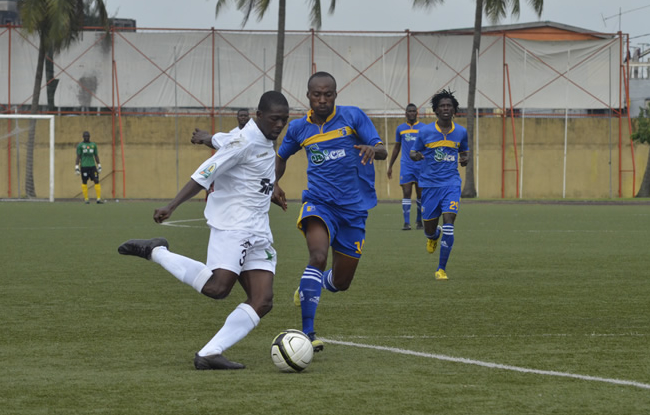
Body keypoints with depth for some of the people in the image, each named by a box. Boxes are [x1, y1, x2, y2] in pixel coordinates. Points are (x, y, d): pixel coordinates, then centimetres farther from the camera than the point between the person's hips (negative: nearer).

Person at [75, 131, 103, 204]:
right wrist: (76, 167, -5)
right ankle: (86, 199, 7)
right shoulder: (80, 145, 2)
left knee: (96, 181, -6)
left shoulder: (93, 145, 12)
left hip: (92, 166, 3)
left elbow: (96, 156, 17)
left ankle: (99, 198, -6)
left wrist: (99, 166, 15)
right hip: (84, 167, -3)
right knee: (84, 182, 0)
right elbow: (78, 157, 0)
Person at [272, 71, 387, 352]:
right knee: (318, 255, -30)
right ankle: (308, 333, -32)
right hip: (318, 202, -1)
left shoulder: (353, 117, -3)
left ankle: (309, 286, 47)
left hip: (354, 207, 1)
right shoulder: (298, 128, 4)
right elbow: (281, 157, 23)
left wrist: (373, 150, -31)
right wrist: (274, 183, 4)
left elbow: (383, 151, -7)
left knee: (341, 283, 9)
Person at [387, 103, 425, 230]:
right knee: (406, 193, -10)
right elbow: (396, 148, 17)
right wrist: (390, 166, 16)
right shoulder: (400, 128, 10)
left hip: (421, 166, 0)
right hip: (406, 166, 0)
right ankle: (406, 222, -13)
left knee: (420, 194, 5)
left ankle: (419, 220, 20)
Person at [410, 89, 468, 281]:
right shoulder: (425, 132, -2)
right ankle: (434, 236, 47)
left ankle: (442, 269, -8)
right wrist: (416, 155, -18)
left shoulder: (461, 132, 4)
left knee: (448, 224, -17)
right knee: (429, 229, 5)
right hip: (430, 184, 0)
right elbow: (413, 153, 6)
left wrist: (465, 158, -3)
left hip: (451, 184, 0)